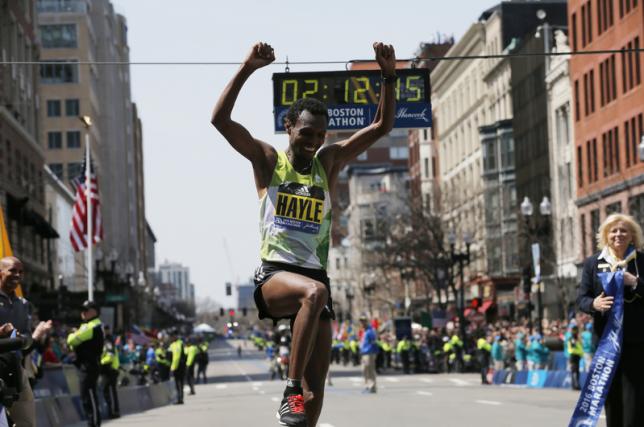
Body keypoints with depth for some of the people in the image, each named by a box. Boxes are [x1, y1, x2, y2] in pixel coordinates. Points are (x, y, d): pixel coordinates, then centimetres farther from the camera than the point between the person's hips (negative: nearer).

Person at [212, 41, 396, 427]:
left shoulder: (329, 162, 14)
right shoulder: (268, 161, 6)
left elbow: (382, 126, 10)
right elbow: (220, 119, -6)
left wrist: (389, 76, -2)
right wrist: (247, 70, -15)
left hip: (315, 276, 4)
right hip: (274, 275, -4)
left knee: (317, 384, -1)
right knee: (315, 292, -38)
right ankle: (291, 390, -32)